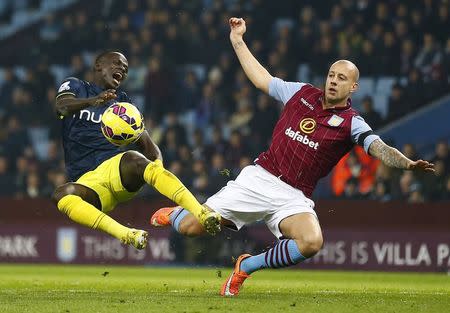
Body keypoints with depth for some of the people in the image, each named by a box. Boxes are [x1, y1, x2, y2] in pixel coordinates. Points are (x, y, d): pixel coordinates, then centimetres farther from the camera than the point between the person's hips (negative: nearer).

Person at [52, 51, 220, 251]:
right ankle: (126, 235, -52)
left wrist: (157, 163, -9)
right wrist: (91, 101, -30)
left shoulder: (123, 102, 25)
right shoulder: (75, 87, 17)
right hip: (87, 180, -1)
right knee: (62, 195, -36)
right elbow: (61, 106, -7)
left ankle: (202, 214, -50)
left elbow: (146, 144, 16)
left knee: (134, 160, -36)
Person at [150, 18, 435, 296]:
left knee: (312, 242, -34)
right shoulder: (302, 93, 9)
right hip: (258, 178, 2)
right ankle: (175, 214, 36)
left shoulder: (351, 123, -1)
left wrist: (408, 163, -37)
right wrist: (237, 40, 25)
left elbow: (380, 148, -17)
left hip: (294, 198, -2)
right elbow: (261, 79, 22)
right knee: (191, 227, -5)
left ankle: (247, 266, -8)